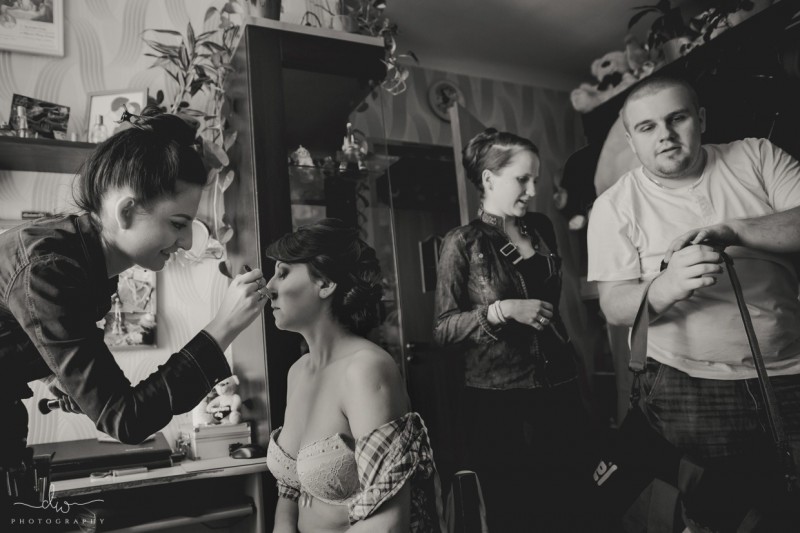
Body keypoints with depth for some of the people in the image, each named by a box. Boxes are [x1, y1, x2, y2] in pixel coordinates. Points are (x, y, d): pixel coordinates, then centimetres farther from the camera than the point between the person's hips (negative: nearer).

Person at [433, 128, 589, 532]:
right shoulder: (463, 243, -7)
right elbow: (443, 330, -10)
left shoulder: (542, 229, 8)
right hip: (498, 400, -4)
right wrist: (501, 310, -18)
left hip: (558, 389, 5)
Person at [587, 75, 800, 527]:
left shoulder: (756, 157, 2)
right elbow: (614, 307, -10)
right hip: (689, 389, -2)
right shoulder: (615, 206, -4)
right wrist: (668, 286, -30)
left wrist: (733, 231, -24)